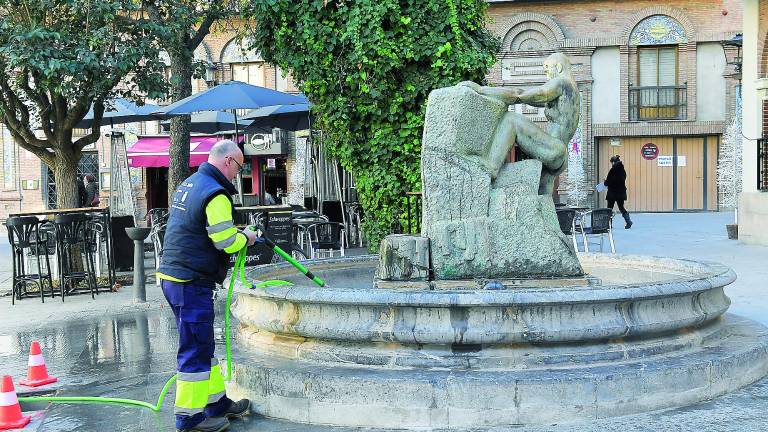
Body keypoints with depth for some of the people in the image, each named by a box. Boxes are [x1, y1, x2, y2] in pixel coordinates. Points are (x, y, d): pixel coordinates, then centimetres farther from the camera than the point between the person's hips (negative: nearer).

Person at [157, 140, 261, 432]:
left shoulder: (188, 185, 15)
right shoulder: (215, 194, -17)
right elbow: (226, 242, -20)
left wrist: (237, 233, 14)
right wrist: (246, 238, 0)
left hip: (172, 275, 10)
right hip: (191, 283, -10)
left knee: (203, 345, 19)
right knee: (196, 350, -1)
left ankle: (217, 402, 30)